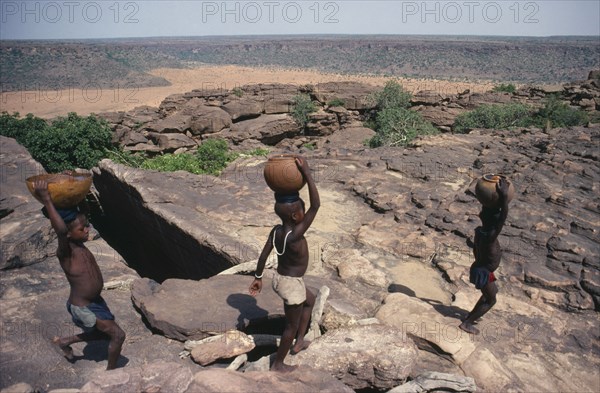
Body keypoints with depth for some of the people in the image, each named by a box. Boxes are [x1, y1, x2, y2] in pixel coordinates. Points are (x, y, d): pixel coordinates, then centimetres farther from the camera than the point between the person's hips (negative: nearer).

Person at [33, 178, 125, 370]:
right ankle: (111, 373, 19)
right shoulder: (65, 252, -28)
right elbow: (60, 230, -51)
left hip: (95, 300, 8)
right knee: (118, 335, -4)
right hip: (82, 308, -8)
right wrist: (46, 199, -51)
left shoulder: (79, 242, -6)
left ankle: (64, 341, 41)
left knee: (106, 332, 25)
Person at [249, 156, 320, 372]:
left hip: (280, 279, 8)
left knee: (310, 300, 31)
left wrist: (258, 277, 15)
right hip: (292, 285, -8)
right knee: (292, 325, 15)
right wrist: (307, 173, -35)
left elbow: (263, 254, 1)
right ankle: (278, 364, 35)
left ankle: (299, 343, 41)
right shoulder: (295, 236, -31)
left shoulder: (275, 231, -9)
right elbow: (316, 206, -36)